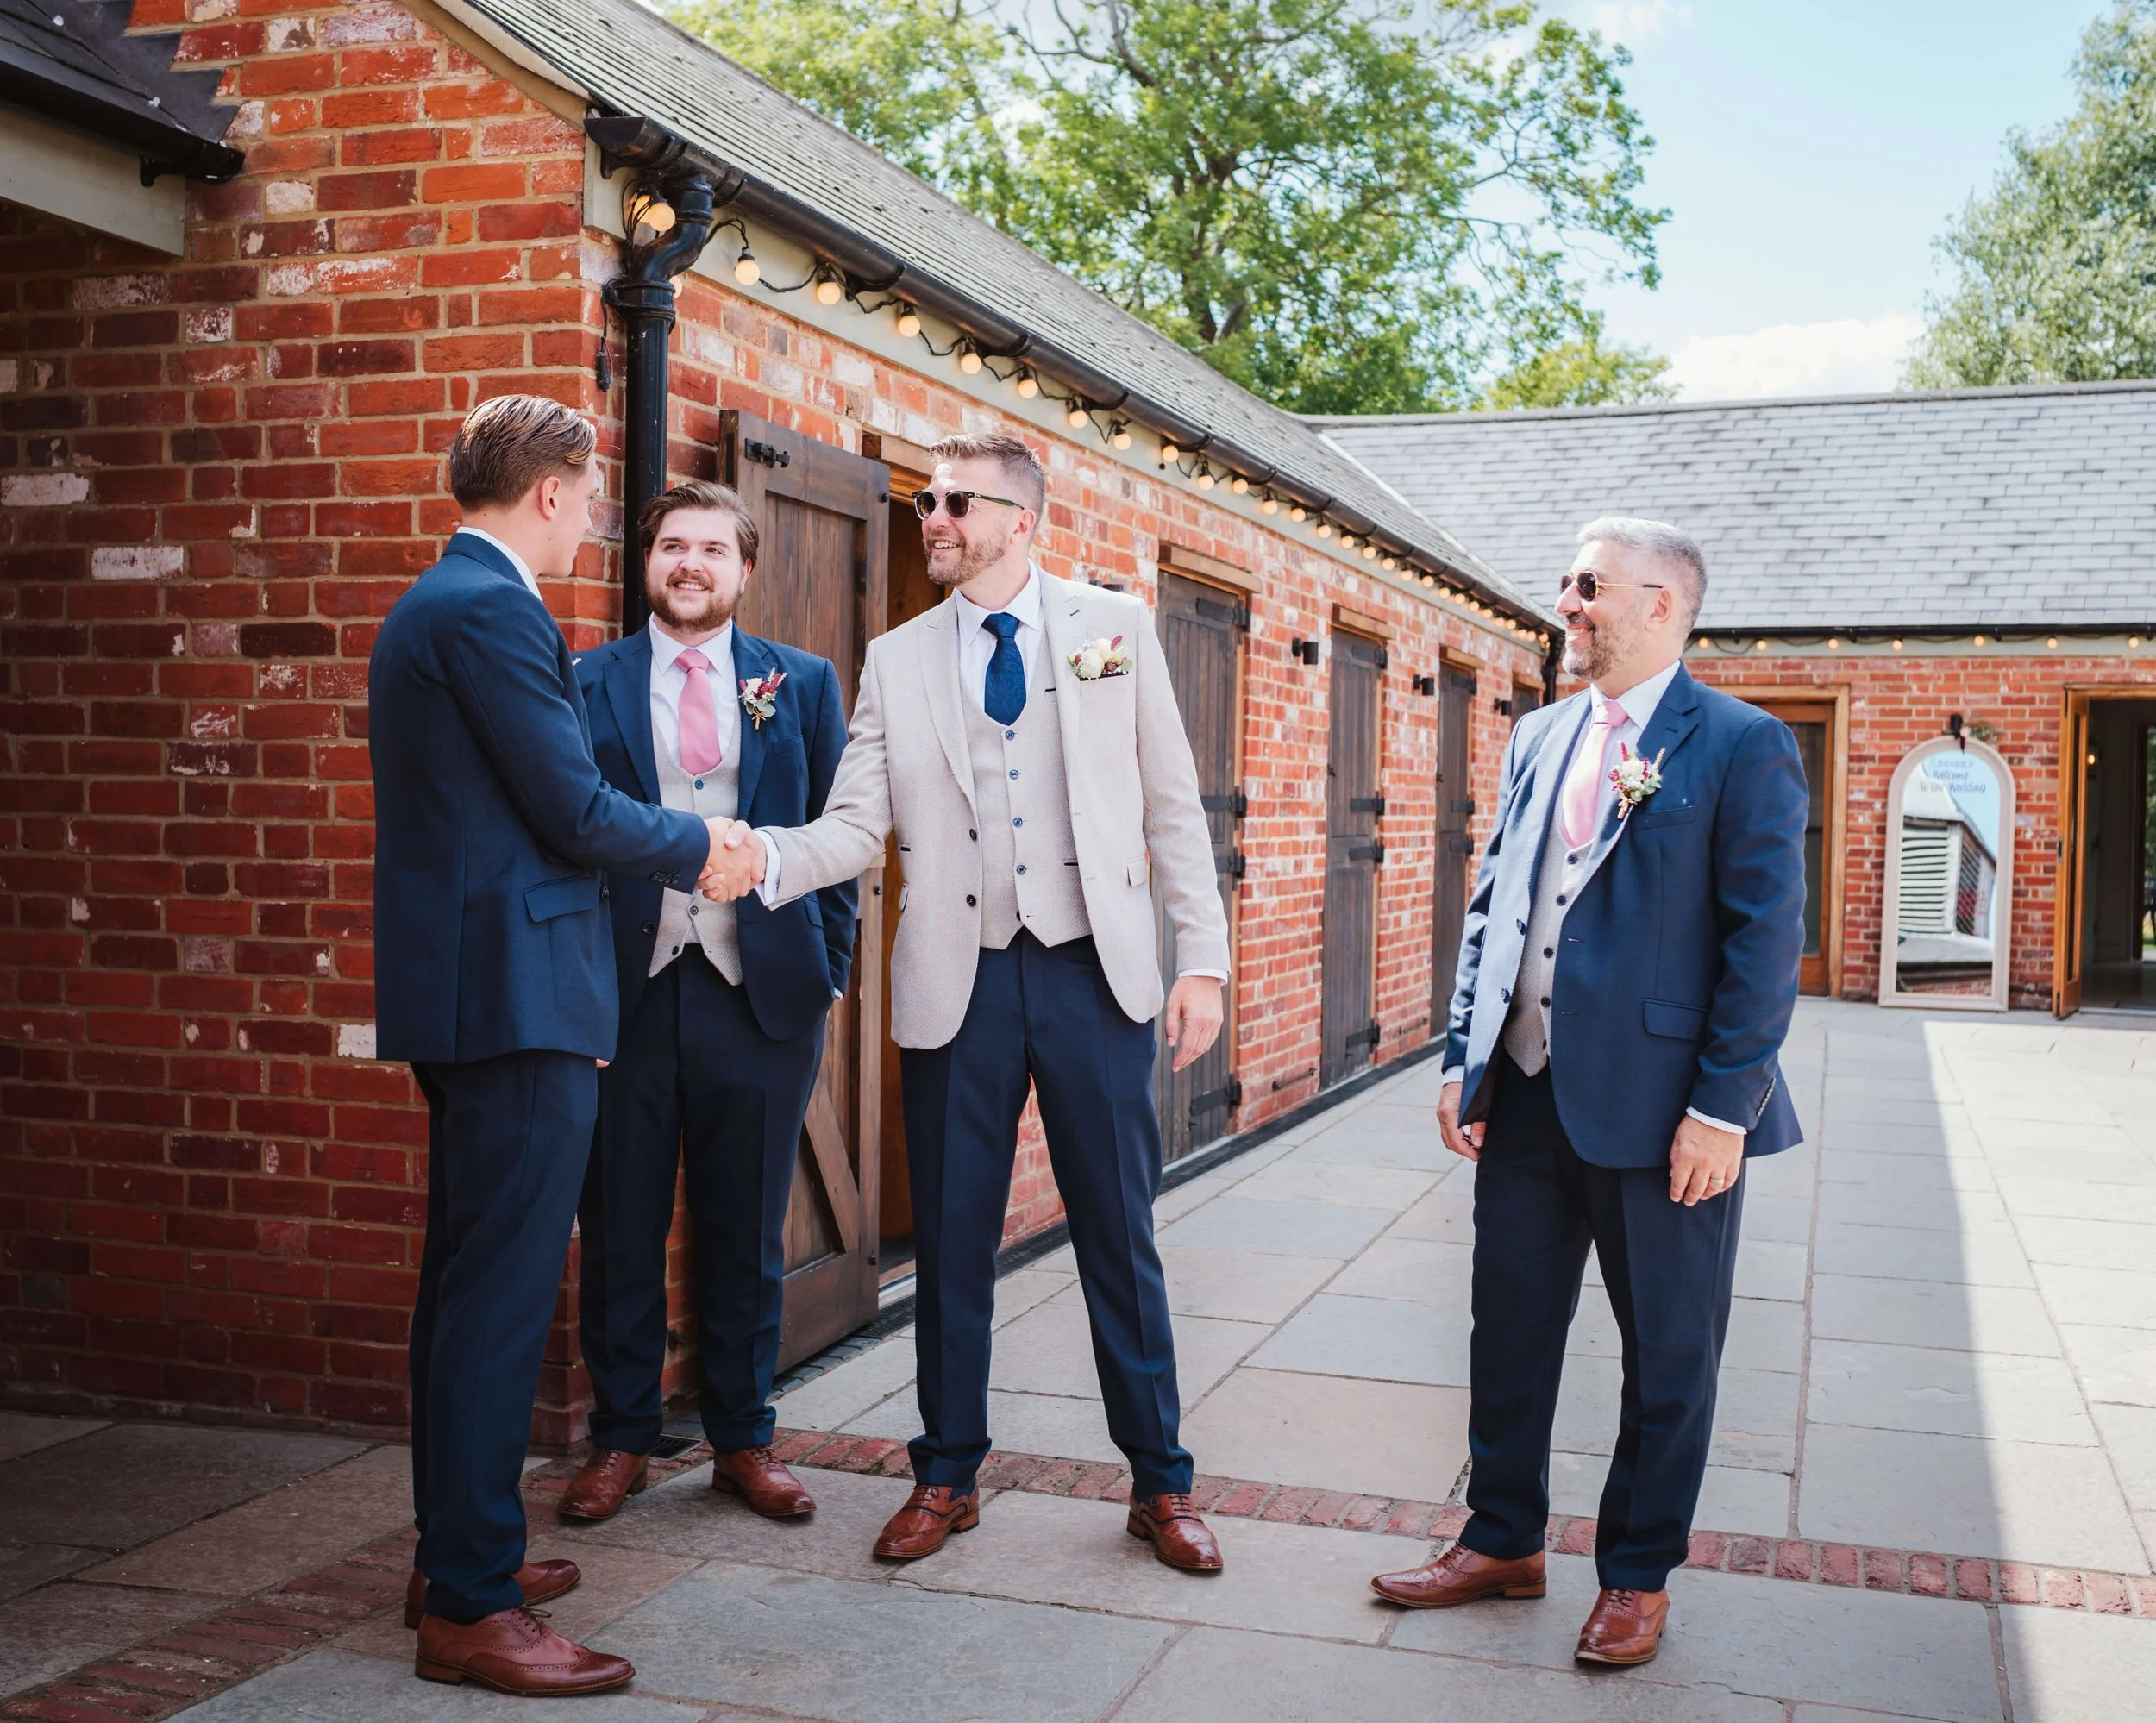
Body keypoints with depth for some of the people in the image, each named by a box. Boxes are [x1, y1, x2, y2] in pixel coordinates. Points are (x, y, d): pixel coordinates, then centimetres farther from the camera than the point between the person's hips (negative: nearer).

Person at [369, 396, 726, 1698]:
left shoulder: (433, 605, 17)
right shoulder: (494, 610, -15)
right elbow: (577, 811, -18)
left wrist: (673, 856, 17)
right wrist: (698, 847, -1)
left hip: (464, 998, 11)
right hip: (517, 999, -11)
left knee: (470, 1282, 18)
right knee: (503, 1293, -5)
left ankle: (458, 1551, 30)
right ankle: (471, 1608, 4)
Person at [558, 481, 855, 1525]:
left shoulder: (802, 684, 9)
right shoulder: (587, 682, 6)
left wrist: (829, 967, 2)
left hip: (760, 992, 1)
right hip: (624, 989, 0)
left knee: (746, 1234, 10)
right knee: (620, 1232, 8)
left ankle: (743, 1440, 23)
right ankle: (621, 1439, 23)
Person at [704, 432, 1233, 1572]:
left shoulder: (1114, 628, 4)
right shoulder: (896, 661, 7)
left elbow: (1171, 806, 4)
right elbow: (859, 825, 0)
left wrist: (1202, 959, -2)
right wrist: (766, 857, -21)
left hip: (1093, 972, -1)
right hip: (958, 983, 2)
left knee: (1120, 1239, 6)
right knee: (951, 1243, 10)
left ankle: (1159, 1485, 21)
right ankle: (946, 1477, 27)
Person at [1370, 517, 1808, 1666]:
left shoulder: (1742, 747, -8)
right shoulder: (1538, 740, 11)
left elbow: (1766, 940, -12)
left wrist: (1723, 1107, -15)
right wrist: (1464, 1058, 8)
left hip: (1659, 1104, -6)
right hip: (1527, 1092, 6)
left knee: (1667, 1353, 9)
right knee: (1509, 1325, 15)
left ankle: (1638, 1574, 26)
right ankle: (1503, 1541, 32)